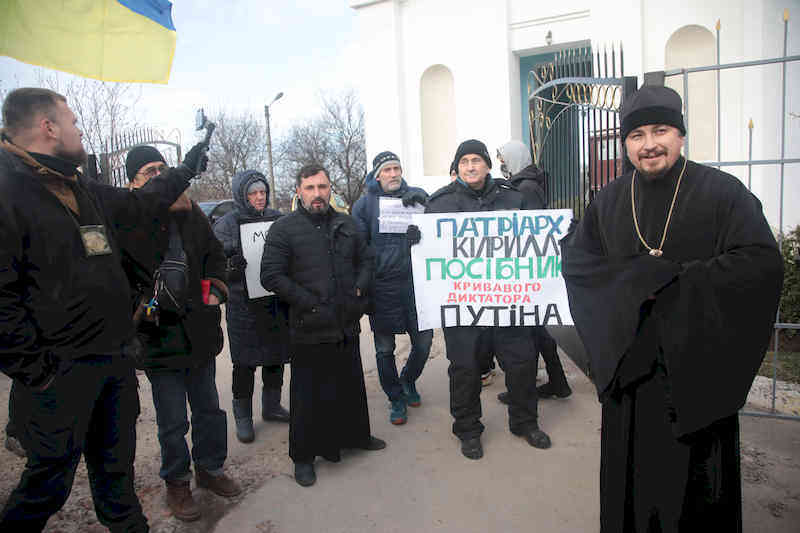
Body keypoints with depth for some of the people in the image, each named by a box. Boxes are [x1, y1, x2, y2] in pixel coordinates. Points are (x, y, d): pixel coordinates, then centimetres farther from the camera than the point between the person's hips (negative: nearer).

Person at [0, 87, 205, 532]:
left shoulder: (84, 191, 11)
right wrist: (37, 369, -19)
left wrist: (185, 170, 37)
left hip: (116, 358, 8)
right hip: (63, 372, -8)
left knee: (116, 463, 22)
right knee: (50, 480, 7)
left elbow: (138, 204, 30)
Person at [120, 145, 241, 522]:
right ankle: (176, 482, 31)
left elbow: (215, 254, 16)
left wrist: (215, 289, 4)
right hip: (159, 336, -5)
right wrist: (140, 309, -16)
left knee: (208, 408, 18)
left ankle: (209, 469, 39)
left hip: (199, 331, 5)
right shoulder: (124, 222, -10)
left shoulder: (190, 212, 6)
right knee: (173, 421, 8)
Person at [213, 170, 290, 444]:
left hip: (277, 301, 4)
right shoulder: (227, 224, -4)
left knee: (276, 355, 14)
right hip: (244, 304, -4)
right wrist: (232, 264, -27)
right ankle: (243, 417, 18)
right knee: (245, 362, 2)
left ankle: (271, 406, 32)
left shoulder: (276, 219, 7)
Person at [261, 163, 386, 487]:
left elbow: (365, 259, 18)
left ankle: (355, 436, 42)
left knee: (352, 385, 20)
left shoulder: (347, 225, 9)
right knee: (308, 394, 6)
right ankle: (303, 456, 24)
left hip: (347, 326, 5)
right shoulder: (284, 228, -8)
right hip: (309, 329, -5)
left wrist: (359, 288, 1)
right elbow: (271, 276, -13)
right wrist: (308, 302, -17)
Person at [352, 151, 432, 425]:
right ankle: (396, 398, 29)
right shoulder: (365, 203, 3)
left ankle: (408, 380, 38)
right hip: (382, 287, -1)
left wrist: (421, 199, -15)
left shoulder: (417, 195, 9)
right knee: (385, 349, 8)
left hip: (414, 282, 2)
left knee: (424, 340, 8)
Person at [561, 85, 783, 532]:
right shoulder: (610, 201, 7)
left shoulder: (722, 191, -5)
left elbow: (763, 264, -15)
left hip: (698, 365, -3)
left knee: (694, 477, 9)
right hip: (630, 365, 3)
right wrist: (643, 277, -11)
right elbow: (577, 261, 2)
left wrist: (675, 281, -18)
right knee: (632, 474, 14)